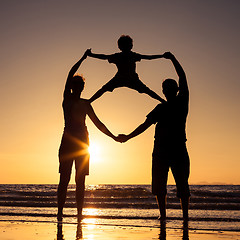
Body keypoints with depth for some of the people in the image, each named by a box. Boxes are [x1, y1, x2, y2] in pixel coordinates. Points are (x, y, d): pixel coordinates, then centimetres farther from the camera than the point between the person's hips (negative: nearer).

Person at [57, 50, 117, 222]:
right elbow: (70, 75, -5)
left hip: (82, 141, 4)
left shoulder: (85, 104, 15)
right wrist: (83, 59, -2)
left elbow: (97, 123, 19)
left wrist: (113, 137, 17)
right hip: (68, 139, -4)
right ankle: (60, 212, -2)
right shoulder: (67, 98, 4)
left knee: (80, 180, 3)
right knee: (64, 179, -5)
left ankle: (79, 214, 6)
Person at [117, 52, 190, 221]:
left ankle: (163, 214, 2)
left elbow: (145, 125, -11)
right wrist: (172, 58, 18)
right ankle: (185, 215, 3)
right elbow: (183, 77, 10)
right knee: (182, 183, 7)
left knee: (160, 184, 5)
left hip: (162, 148, -2)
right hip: (179, 148, 3)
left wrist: (127, 137, -4)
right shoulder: (183, 101, -1)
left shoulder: (162, 108, -9)